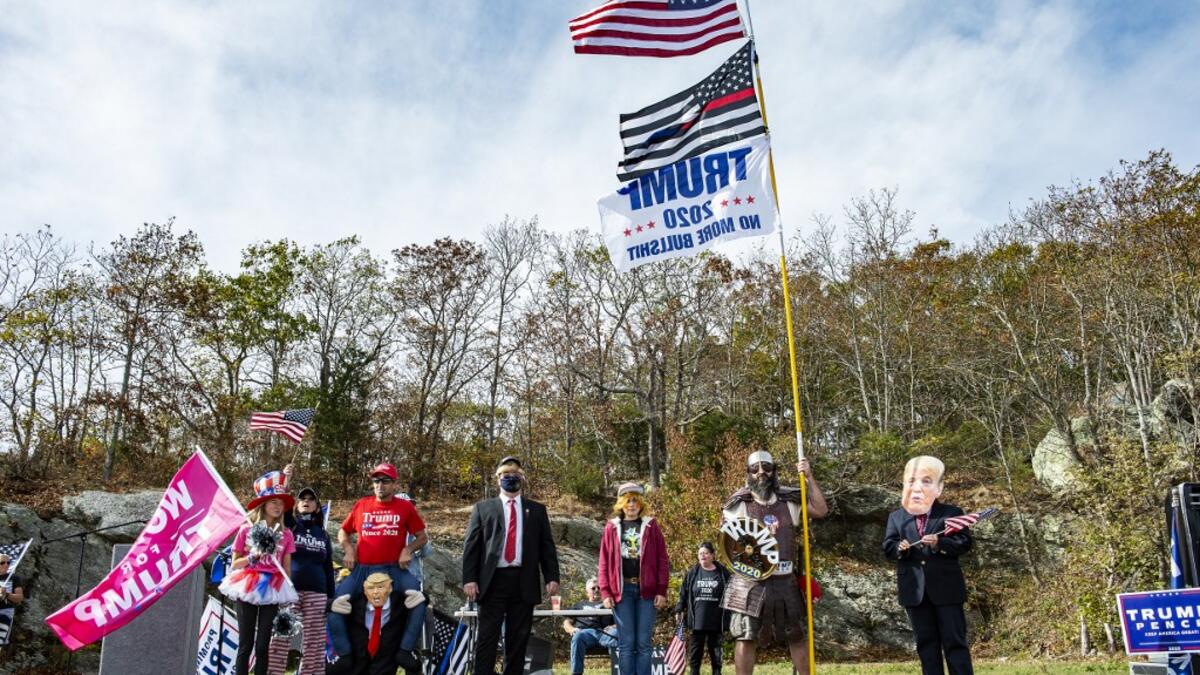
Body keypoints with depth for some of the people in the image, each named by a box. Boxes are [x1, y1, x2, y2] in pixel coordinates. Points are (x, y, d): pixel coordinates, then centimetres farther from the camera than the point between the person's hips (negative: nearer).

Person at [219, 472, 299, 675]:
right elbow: (234, 564, 4)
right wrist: (253, 556, -13)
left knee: (263, 645, 3)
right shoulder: (246, 531, -2)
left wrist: (286, 598, 5)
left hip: (272, 590, 1)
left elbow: (286, 568, 8)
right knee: (245, 644, 1)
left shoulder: (286, 535, 3)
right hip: (248, 589, -1)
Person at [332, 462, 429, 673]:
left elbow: (422, 536, 11)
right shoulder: (361, 505, 8)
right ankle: (343, 654, 4)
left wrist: (408, 549, -7)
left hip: (393, 569, -2)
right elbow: (343, 532, 21)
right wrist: (348, 549, 3)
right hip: (361, 569, 2)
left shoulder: (405, 507, 3)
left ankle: (406, 649, -13)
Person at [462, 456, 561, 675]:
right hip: (493, 581, -1)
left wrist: (552, 577, -2)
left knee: (518, 639, 5)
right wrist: (469, 579, -7)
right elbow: (471, 545, 5)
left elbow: (547, 546, 10)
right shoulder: (483, 507, 11)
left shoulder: (537, 509, 15)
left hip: (524, 582, 1)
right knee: (487, 638, -3)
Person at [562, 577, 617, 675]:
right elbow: (566, 623, 26)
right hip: (586, 632, 0)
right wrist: (572, 629, 1)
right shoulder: (579, 605, 37)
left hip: (605, 633, 0)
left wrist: (614, 627, -4)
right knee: (578, 636, -39)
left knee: (618, 634, -38)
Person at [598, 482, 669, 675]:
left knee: (644, 642, 2)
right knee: (626, 643, 1)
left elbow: (662, 560, 4)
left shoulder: (651, 526, 7)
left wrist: (662, 591, -3)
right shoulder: (612, 527, 8)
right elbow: (604, 562, 5)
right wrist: (605, 592, -4)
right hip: (622, 589, 0)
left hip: (646, 589, 0)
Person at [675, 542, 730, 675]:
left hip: (716, 620, -1)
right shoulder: (692, 573, 4)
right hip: (697, 620, 1)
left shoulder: (723, 573, 1)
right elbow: (683, 593, 6)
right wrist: (679, 610, 1)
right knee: (695, 650, 7)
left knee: (716, 649, 8)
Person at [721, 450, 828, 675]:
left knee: (796, 634, 13)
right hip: (749, 581, -3)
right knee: (745, 636, -1)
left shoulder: (789, 499, 7)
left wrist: (809, 478, -6)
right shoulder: (738, 503, -1)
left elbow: (821, 510, 0)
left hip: (785, 580, 3)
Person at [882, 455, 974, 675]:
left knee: (954, 640, 2)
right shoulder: (896, 517, 10)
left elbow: (964, 542, -5)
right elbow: (887, 547, 4)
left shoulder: (951, 513, 3)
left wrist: (939, 543, -22)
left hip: (946, 587, -2)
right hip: (914, 589, 3)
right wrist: (899, 548, -18)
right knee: (925, 642, 9)